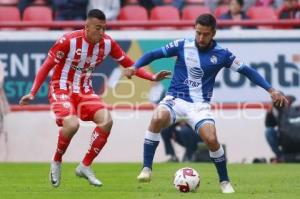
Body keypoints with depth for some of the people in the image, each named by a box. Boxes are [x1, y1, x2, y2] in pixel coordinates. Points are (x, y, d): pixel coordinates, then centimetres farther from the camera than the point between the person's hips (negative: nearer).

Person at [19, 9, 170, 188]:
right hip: (62, 90, -5)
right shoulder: (69, 41, -21)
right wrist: (32, 94, -18)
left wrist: (152, 77, -7)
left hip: (85, 91, 5)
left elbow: (128, 64, 4)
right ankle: (57, 162, -1)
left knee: (107, 121, -18)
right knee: (72, 125, -30)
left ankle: (85, 166, -2)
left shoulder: (107, 43, -7)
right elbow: (47, 66, -13)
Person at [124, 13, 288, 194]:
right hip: (176, 99, 0)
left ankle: (225, 181, 3)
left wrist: (271, 90, -2)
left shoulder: (222, 54, -1)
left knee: (211, 140, -22)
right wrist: (135, 67, -12)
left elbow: (247, 71, 4)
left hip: (200, 105, 0)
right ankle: (147, 169, -21)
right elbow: (154, 54, 4)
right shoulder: (183, 46, -2)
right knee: (158, 119, -33)